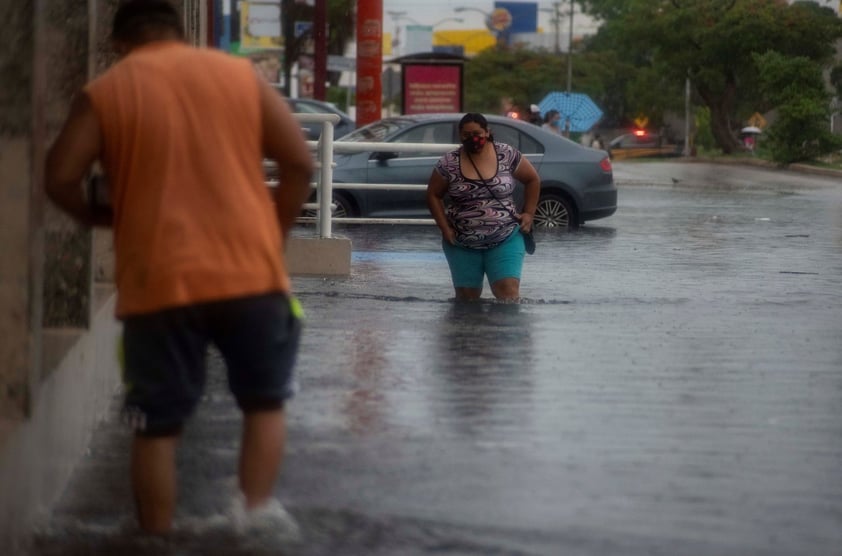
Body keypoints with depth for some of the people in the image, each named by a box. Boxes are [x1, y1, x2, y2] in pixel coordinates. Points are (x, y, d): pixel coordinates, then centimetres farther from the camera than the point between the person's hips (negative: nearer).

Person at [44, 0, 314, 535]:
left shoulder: (104, 94, 4)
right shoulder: (240, 75, 9)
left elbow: (60, 179, -3)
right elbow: (300, 162, 5)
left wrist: (98, 217, 16)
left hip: (159, 283, -1)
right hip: (250, 271, 1)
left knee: (158, 425, 7)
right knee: (265, 402, 18)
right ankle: (256, 514, 6)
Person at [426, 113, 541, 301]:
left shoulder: (507, 155, -4)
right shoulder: (449, 163, -4)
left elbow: (533, 179, 9)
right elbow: (433, 195, 7)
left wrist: (529, 213, 4)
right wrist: (445, 228, -1)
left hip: (505, 241, -1)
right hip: (462, 245, 1)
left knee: (508, 293, -14)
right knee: (467, 298, 7)